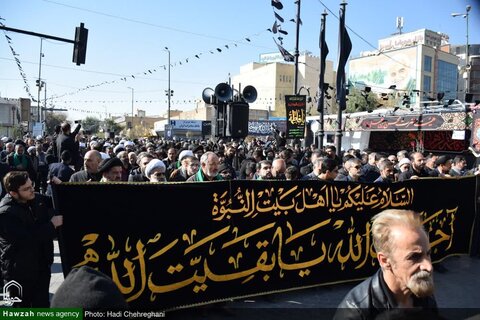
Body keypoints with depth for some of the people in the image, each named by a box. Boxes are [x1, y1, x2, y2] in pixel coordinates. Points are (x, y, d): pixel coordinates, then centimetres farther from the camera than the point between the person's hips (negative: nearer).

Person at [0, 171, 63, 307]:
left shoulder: (36, 198, -4)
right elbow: (28, 239, -30)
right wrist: (52, 224, -22)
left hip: (41, 265, 6)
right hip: (19, 271, -6)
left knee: (42, 305, 20)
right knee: (22, 307, 13)